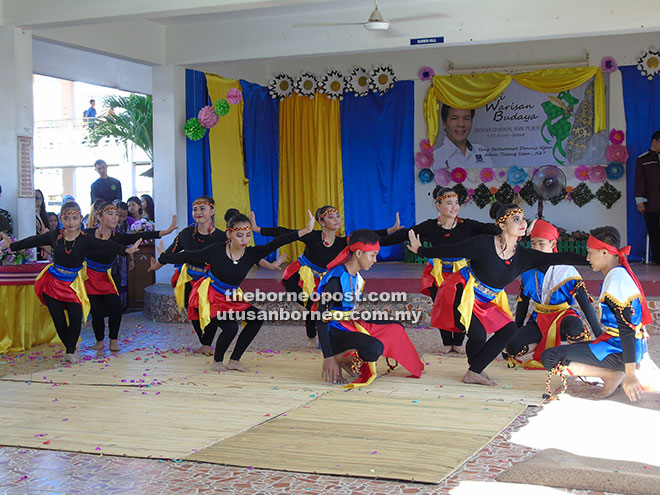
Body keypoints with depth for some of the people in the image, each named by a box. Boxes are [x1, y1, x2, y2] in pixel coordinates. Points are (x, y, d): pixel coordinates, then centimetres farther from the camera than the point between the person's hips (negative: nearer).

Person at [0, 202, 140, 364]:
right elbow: (33, 241, 9)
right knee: (58, 320, 2)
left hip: (73, 284, -1)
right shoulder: (54, 236, -6)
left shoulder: (86, 240, -12)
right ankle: (70, 347, 24)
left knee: (76, 317, -15)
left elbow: (106, 246, -25)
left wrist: (126, 250, -40)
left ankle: (70, 351, 6)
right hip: (52, 282, 2)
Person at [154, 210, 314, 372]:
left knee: (257, 318, -8)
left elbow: (276, 243, -24)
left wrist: (304, 231, -35)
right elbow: (188, 256, -8)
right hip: (209, 295, -6)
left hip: (230, 298, 6)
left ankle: (234, 360, 4)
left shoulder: (251, 253, -13)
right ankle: (217, 361, 7)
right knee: (230, 327, -23)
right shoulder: (216, 251, -20)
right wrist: (163, 258, 1)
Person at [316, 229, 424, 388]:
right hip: (335, 333, -10)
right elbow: (322, 319, -23)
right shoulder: (336, 279, -21)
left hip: (350, 326, 10)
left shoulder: (357, 277, 8)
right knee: (375, 348, -33)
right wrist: (328, 357, -26)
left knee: (396, 328, 9)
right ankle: (338, 361, -8)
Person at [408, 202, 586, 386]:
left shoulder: (524, 256, -7)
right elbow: (450, 250, -12)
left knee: (508, 329, -6)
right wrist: (420, 250, -4)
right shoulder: (483, 245, -22)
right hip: (460, 294, -7)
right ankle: (475, 370, 14)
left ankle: (474, 373, 0)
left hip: (484, 301, 7)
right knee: (478, 334, -19)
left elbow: (560, 258, -14)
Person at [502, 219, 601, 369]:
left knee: (574, 329, -42)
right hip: (539, 320, 4)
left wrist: (600, 338, -17)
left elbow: (586, 305, -13)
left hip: (563, 317, -4)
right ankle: (545, 346, 3)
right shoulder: (528, 271, -1)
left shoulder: (567, 271, -14)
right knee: (511, 346, -23)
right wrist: (516, 332, 11)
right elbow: (522, 303, 11)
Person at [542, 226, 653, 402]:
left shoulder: (616, 280, -20)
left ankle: (613, 375, -9)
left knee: (550, 358, -16)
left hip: (618, 352, -10)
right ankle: (618, 371, 8)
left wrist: (630, 375, -23)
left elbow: (628, 330, -23)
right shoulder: (621, 273, 10)